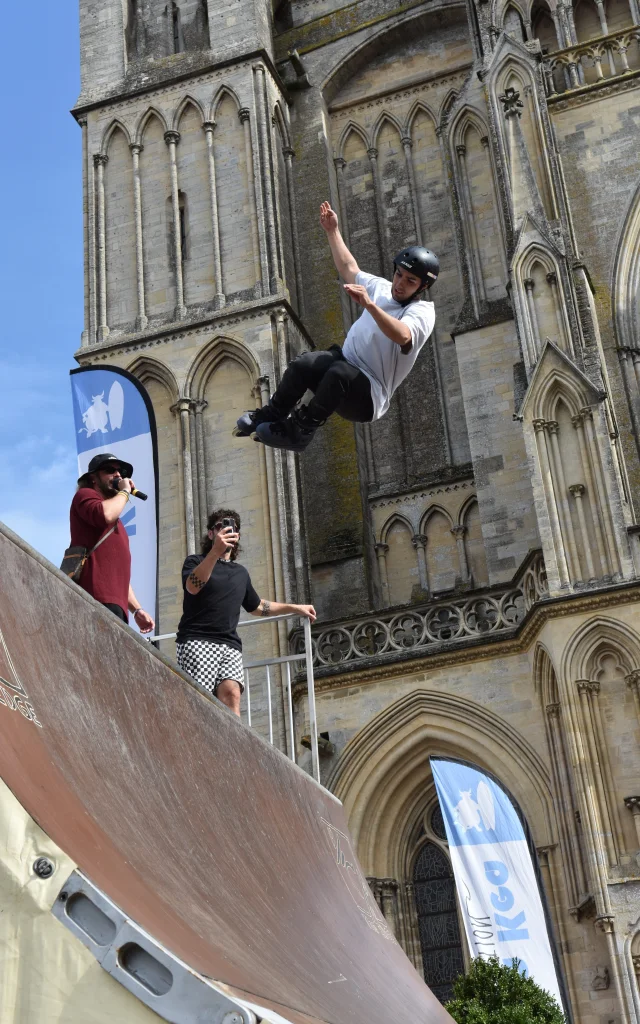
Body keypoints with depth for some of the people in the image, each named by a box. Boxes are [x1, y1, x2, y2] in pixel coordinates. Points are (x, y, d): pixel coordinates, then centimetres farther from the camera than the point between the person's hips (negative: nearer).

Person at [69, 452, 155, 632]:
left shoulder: (116, 523, 35)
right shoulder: (85, 496, 9)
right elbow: (104, 514, -15)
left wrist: (136, 609, 25)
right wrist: (125, 492, 3)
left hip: (114, 602, 9)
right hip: (99, 599, -9)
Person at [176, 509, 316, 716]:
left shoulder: (241, 572, 25)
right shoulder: (195, 561, 9)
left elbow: (256, 606, 39)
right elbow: (192, 587, -14)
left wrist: (295, 608, 36)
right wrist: (215, 552, -24)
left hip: (230, 645, 4)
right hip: (197, 642, -4)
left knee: (232, 694, -20)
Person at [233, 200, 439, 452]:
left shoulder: (422, 312, -10)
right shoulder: (382, 288, 13)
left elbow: (402, 336, -33)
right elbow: (349, 269, 29)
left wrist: (369, 305, -45)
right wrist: (333, 231, 28)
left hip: (370, 397, -6)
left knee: (339, 373, -39)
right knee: (302, 364, -26)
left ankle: (299, 430, -28)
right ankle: (271, 414, -7)